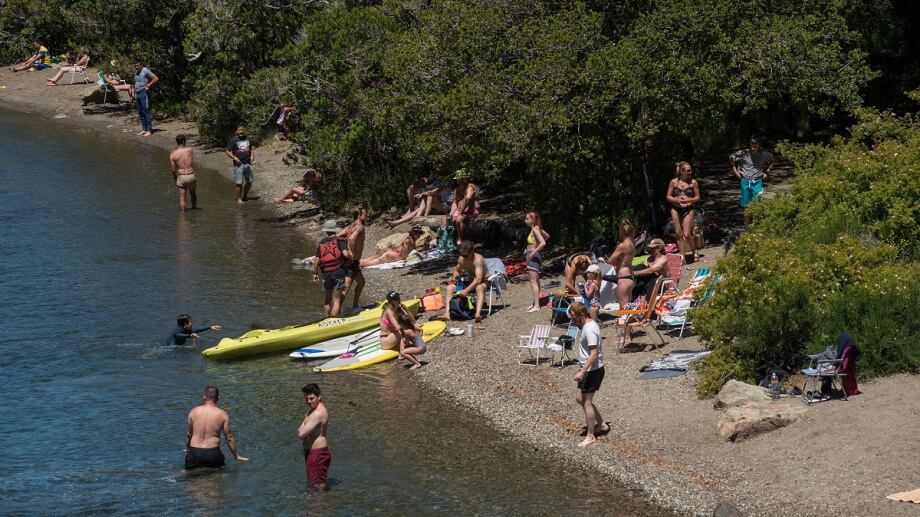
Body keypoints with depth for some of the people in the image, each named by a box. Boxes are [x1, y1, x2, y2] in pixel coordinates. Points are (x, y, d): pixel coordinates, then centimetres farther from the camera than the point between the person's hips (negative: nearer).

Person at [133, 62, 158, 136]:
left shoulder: (145, 71, -8)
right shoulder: (136, 72, 16)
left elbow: (156, 78, -13)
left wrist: (148, 86, -14)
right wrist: (135, 93, 18)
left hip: (144, 93, -9)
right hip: (138, 94, 9)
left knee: (146, 112, -10)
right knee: (140, 112, 9)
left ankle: (149, 130, -9)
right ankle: (144, 129, 14)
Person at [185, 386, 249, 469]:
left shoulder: (193, 412, 2)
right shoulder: (223, 414, -3)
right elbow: (229, 437, 3)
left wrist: (187, 449, 33)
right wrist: (236, 456, 15)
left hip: (194, 453, 2)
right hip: (212, 453, -2)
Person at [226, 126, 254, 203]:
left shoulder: (248, 139, 12)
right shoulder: (233, 140, -5)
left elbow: (251, 149, 28)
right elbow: (228, 152, -6)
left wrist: (252, 156, 9)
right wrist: (235, 158, -18)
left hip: (248, 163, 5)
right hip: (239, 164, -5)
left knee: (249, 181, 11)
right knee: (239, 183, -6)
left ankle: (245, 196, 29)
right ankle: (239, 199, 5)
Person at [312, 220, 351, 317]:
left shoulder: (321, 243, 8)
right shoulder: (339, 241, -4)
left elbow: (316, 259, 5)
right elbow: (345, 254, -17)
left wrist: (315, 273, 13)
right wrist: (350, 256, 5)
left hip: (326, 274, 4)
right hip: (338, 273, -4)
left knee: (328, 298, 20)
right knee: (336, 300, -3)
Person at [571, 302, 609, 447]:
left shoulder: (590, 329, -23)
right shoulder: (588, 325, 9)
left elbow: (593, 354, -28)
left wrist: (582, 372, -29)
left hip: (592, 371, -10)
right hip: (588, 370, 10)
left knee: (586, 402, -3)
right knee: (579, 398, 16)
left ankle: (590, 436, 6)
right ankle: (602, 424, 25)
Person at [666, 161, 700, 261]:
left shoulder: (693, 182, 0)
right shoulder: (674, 182, 1)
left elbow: (697, 197, 6)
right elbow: (668, 197, 7)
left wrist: (689, 200, -13)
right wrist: (676, 200, -13)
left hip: (688, 209, -2)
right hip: (676, 209, 2)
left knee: (686, 234, -9)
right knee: (679, 234, 5)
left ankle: (694, 252, 15)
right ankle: (682, 255, 15)